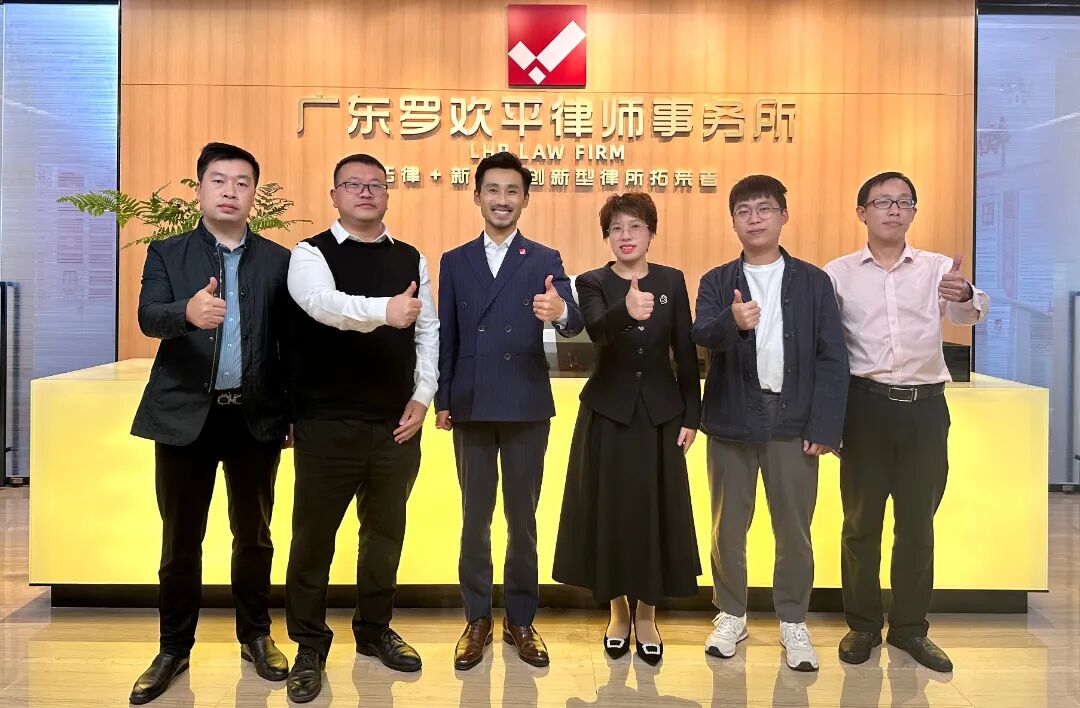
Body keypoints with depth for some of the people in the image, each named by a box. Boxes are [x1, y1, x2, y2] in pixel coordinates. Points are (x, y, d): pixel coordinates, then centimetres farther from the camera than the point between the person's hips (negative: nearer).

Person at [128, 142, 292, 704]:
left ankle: (255, 636, 30)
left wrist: (295, 415, 0)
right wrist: (187, 311, -36)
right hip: (185, 416, 0)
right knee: (180, 540, 9)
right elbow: (149, 318, -13)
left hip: (256, 417, 1)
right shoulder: (166, 253, 4)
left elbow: (292, 341, 3)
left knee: (254, 534, 12)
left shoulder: (279, 260, 4)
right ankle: (174, 650, 26)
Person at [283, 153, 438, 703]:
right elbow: (324, 303, -24)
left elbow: (428, 330, 10)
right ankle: (309, 648, 25)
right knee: (314, 537, 7)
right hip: (327, 424, -3)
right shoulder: (310, 254, -3)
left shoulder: (412, 260, 10)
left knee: (385, 532, 15)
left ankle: (374, 631, 34)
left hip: (397, 424, 4)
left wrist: (422, 397, -1)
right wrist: (384, 310, -42)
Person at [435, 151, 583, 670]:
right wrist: (441, 400, 3)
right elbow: (446, 335, 7)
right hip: (471, 407, 2)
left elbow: (573, 321, -14)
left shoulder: (544, 260, 1)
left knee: (523, 517, 9)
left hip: (527, 407, -1)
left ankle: (521, 619, 24)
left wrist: (560, 312, -38)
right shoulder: (454, 261, 8)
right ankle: (477, 619, 25)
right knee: (474, 517, 10)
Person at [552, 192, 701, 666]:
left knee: (655, 510, 6)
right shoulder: (592, 283, -4)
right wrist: (627, 311, -46)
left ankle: (646, 614, 24)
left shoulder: (672, 281, 3)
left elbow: (686, 352, 3)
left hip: (660, 413, 1)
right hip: (608, 413, -1)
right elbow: (596, 332, -26)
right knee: (610, 509, 6)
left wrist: (691, 414, -1)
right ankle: (618, 610, 26)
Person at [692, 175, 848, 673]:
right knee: (728, 526, 10)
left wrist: (825, 427, -7)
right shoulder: (716, 282, 5)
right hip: (732, 421, 1)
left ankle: (792, 622, 25)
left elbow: (832, 358, 0)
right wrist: (733, 322, -36)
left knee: (794, 528, 7)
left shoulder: (813, 282, 4)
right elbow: (702, 335, -14)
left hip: (794, 423, 0)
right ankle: (731, 615, 27)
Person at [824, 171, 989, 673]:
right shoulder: (838, 273, 2)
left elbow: (971, 315, -13)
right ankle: (862, 625, 25)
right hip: (866, 404, -1)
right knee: (861, 521, 9)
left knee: (918, 523, 11)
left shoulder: (938, 268, 4)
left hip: (925, 406, 1)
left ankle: (910, 627, 27)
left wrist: (966, 296, -36)